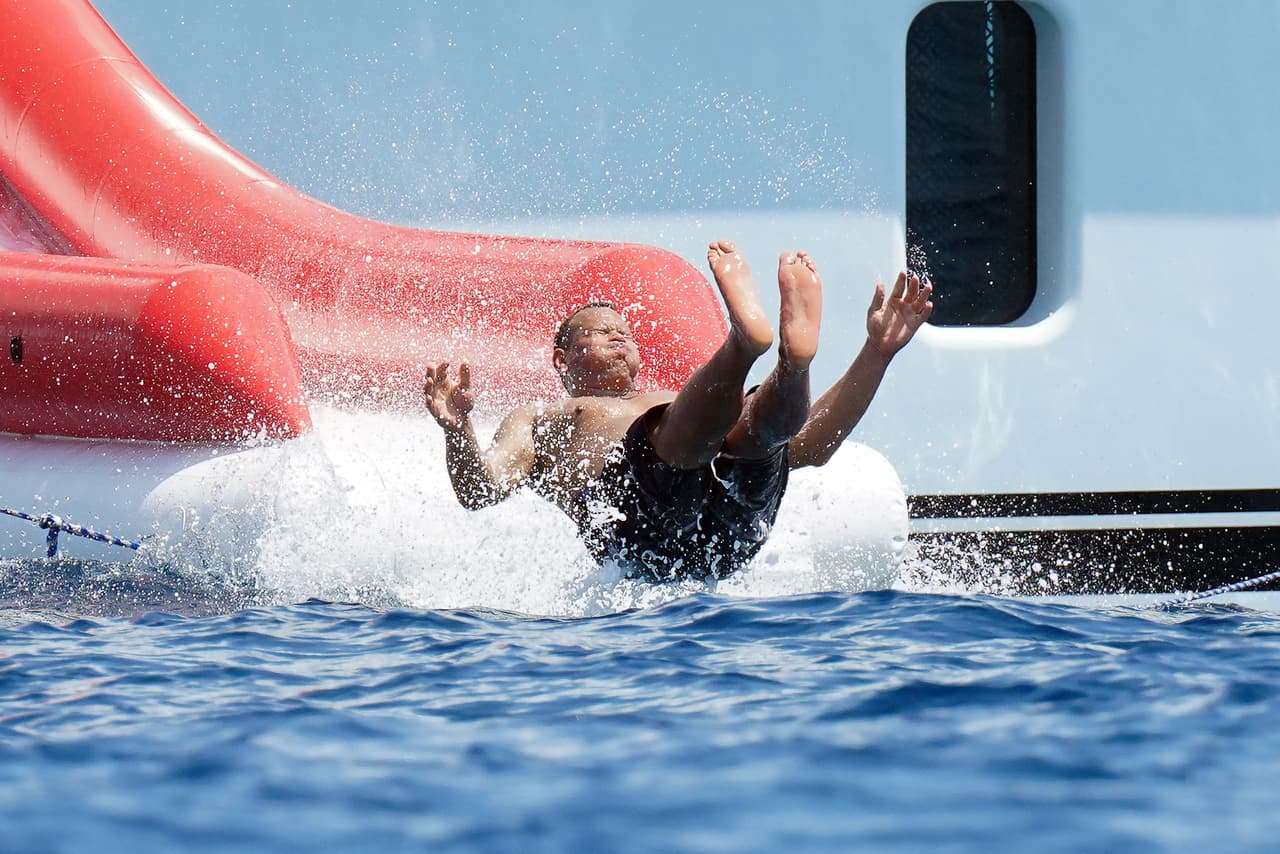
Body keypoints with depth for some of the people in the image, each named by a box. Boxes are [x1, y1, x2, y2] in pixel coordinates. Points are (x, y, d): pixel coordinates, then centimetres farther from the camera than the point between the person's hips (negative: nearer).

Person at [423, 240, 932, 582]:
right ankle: (746, 339, -62)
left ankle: (794, 354, -56)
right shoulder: (536, 420, 37)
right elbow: (481, 492, 15)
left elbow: (811, 445, 35)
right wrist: (457, 431, -8)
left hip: (729, 531, 4)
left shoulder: (692, 407, 45)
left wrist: (877, 353, 28)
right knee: (685, 426, -33)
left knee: (763, 421, -23)